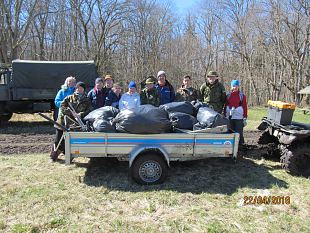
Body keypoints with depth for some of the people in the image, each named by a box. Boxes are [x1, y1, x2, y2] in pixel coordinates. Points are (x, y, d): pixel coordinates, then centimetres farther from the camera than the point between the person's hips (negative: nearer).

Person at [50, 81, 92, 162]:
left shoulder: (87, 101, 8)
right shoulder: (69, 98, 9)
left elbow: (89, 111, -5)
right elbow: (62, 107, -1)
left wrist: (81, 114, -25)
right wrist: (71, 112, -17)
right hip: (63, 123, 1)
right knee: (58, 140, 5)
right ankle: (53, 157, 22)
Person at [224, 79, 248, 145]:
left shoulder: (242, 95, 4)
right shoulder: (228, 95, 9)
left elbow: (245, 107, 3)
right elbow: (225, 106, 13)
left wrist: (245, 118, -2)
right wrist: (224, 116, 9)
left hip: (239, 118, -2)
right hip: (229, 117, 2)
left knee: (239, 132, -2)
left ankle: (240, 144, 8)